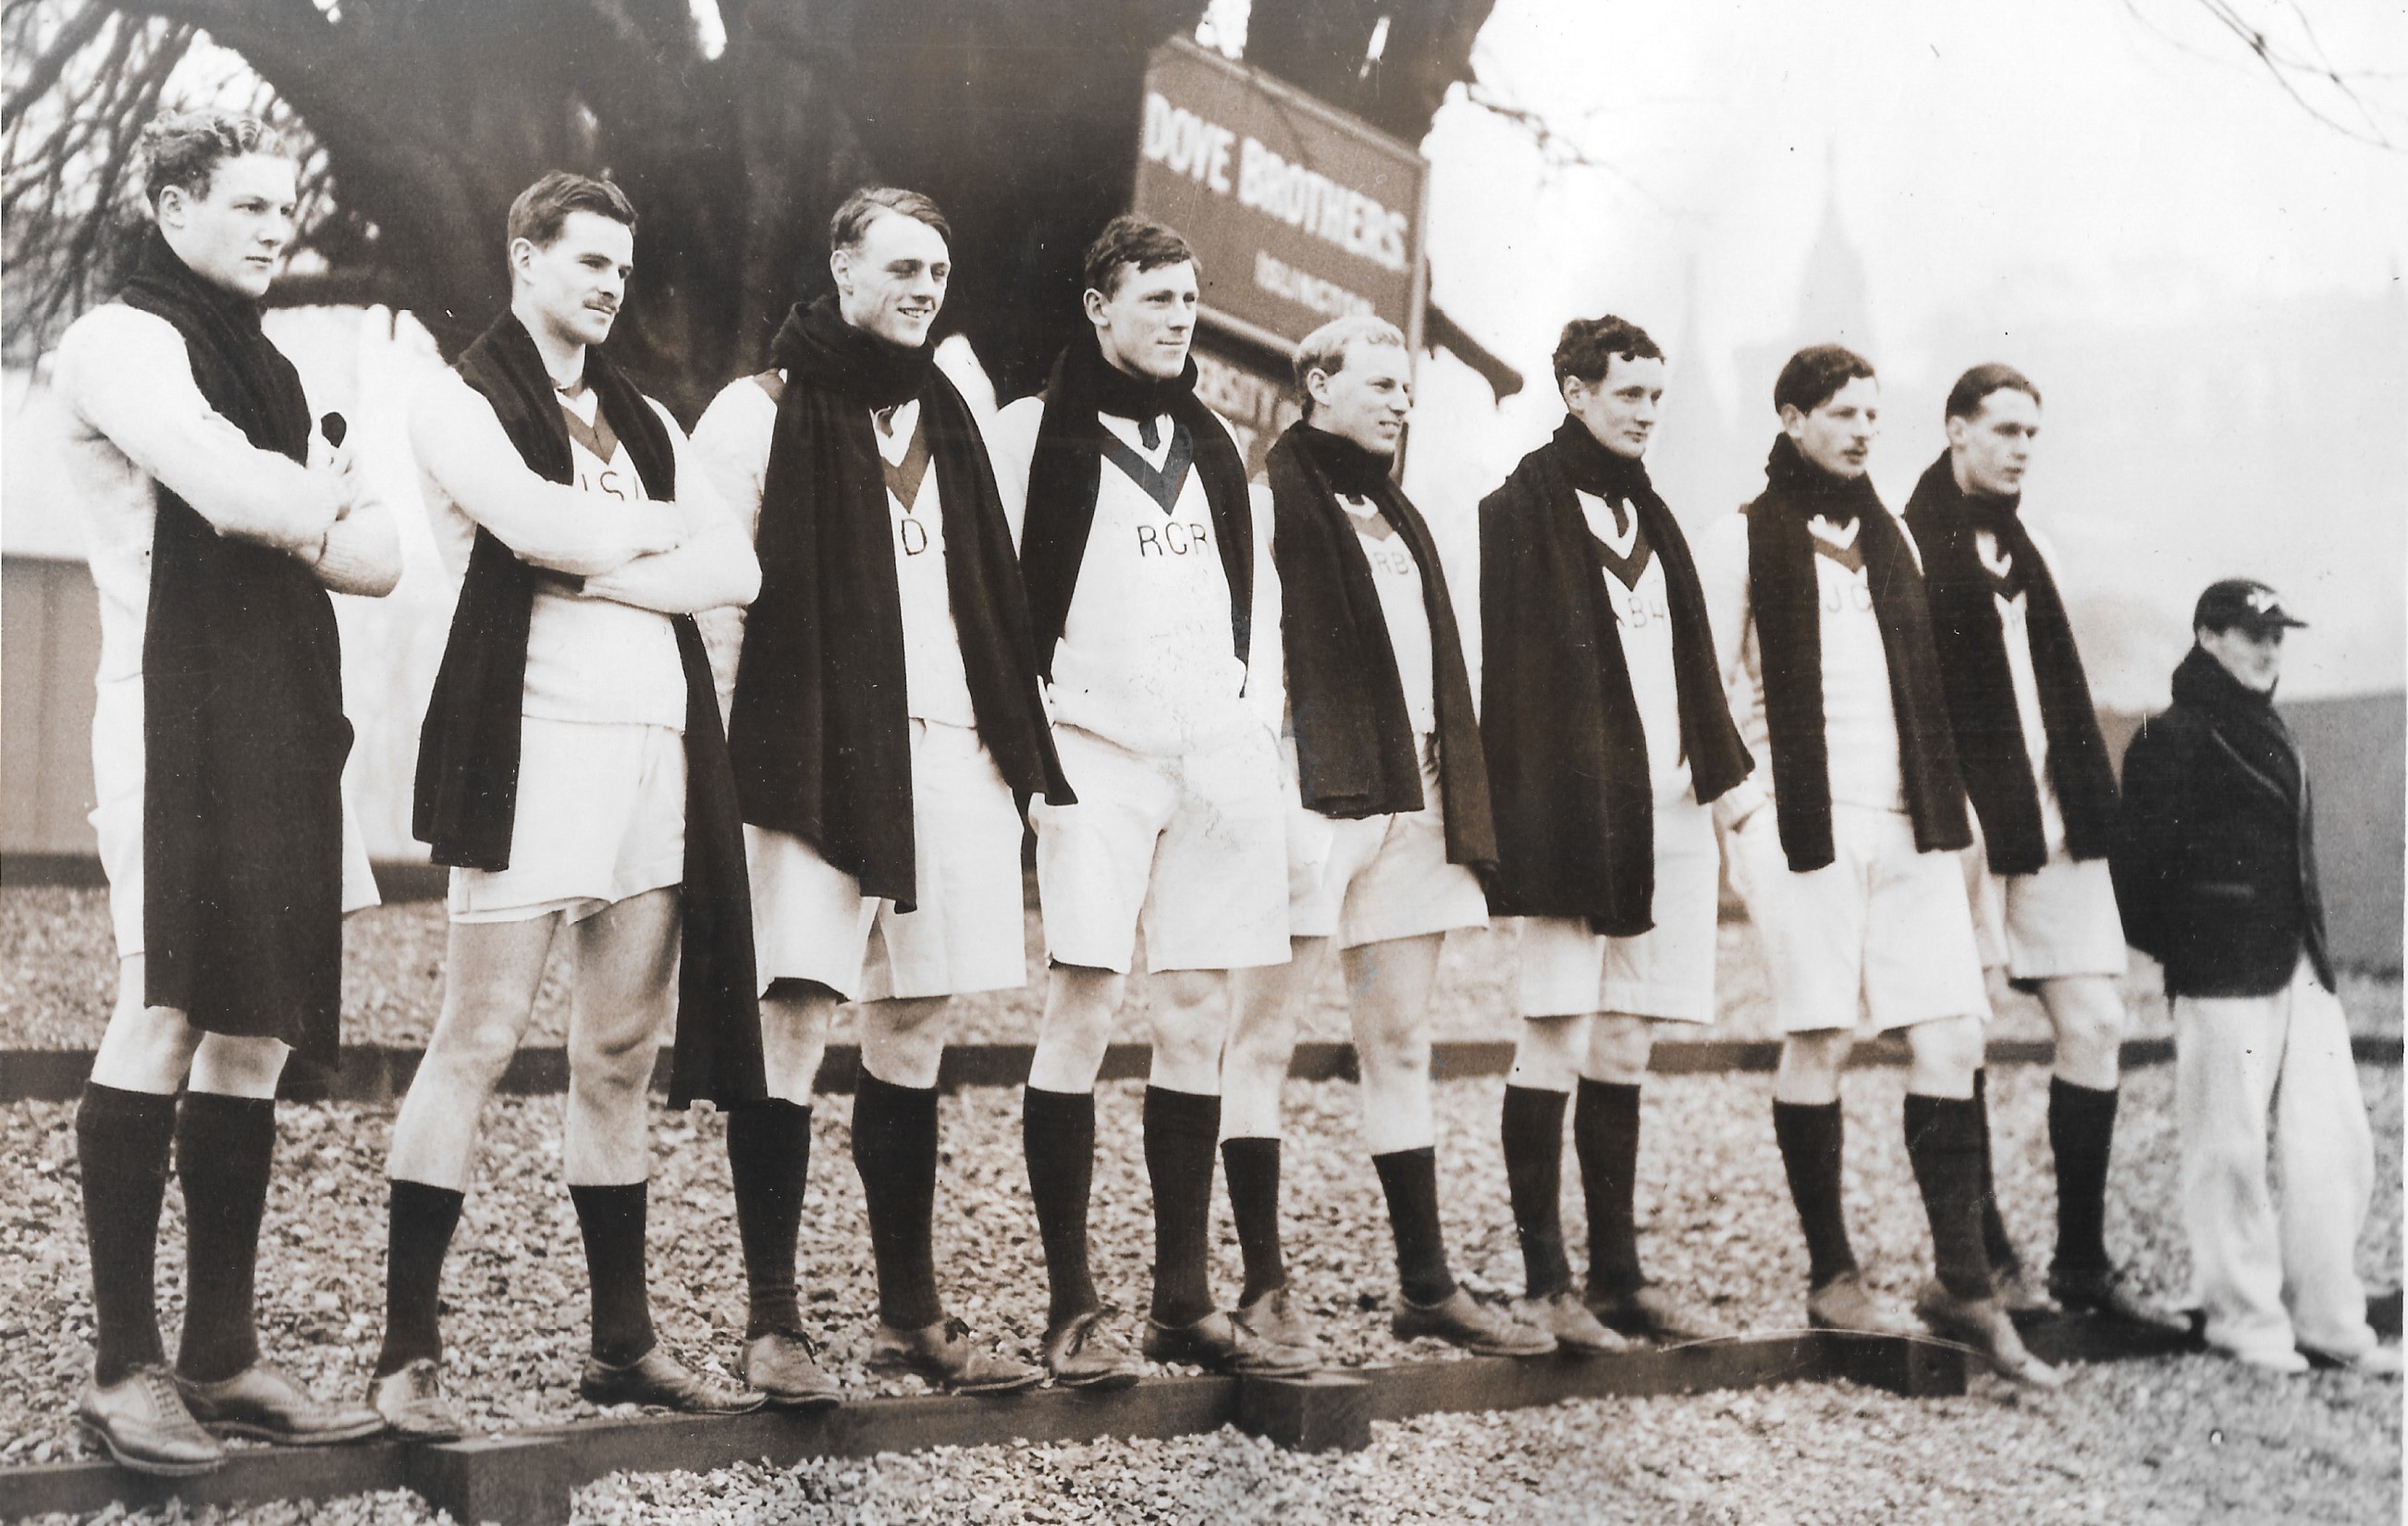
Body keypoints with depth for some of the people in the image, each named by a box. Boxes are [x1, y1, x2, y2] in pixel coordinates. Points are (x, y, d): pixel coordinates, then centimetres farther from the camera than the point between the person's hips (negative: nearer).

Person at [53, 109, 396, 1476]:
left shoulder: (267, 369, 25)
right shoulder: (125, 341, 2)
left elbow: (384, 558, 16)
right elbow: (235, 491, -16)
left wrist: (298, 504, -3)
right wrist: (332, 503, 4)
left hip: (286, 722, 7)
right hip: (182, 709, -7)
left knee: (253, 1034, 4)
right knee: (166, 1015, -12)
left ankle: (225, 1356, 6)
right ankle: (127, 1366, -8)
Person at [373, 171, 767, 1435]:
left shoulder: (644, 421, 22)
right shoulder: (459, 401, 5)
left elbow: (735, 570, 8)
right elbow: (549, 527, -14)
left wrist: (591, 567, -6)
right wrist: (661, 527, 4)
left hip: (660, 748, 6)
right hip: (535, 744, -6)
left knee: (621, 1054, 8)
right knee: (478, 1041, -7)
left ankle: (622, 1342, 14)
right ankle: (407, 1352, -1)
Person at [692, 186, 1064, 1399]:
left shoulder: (944, 417, 20)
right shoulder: (765, 410, 2)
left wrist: (1011, 740, 13)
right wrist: (741, 741, -10)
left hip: (947, 753, 6)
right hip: (815, 754, -6)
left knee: (914, 1026, 9)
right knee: (794, 1021, -7)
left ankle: (911, 1312, 17)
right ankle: (771, 1321, 0)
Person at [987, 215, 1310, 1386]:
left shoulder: (1211, 443, 20)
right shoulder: (1038, 431, 4)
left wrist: (1254, 724, 9)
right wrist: (1036, 741, -8)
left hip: (1220, 754, 5)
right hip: (1098, 750, -5)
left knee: (1197, 1016, 6)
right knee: (1082, 1010, -9)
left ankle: (1186, 1301, 13)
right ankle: (1072, 1310, -2)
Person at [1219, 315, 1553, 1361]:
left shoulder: (1396, 514, 22)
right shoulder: (1273, 495, -2)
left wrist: (1460, 802, 14)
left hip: (1407, 798, 8)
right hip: (1312, 791, -8)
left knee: (1402, 1043, 9)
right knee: (1264, 1036, -3)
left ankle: (1427, 1286, 14)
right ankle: (1264, 1286, 3)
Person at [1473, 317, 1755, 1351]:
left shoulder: (1648, 519, 20)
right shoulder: (1523, 511, -2)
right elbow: (1503, 670, -8)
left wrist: (1717, 783, 13)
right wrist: (1519, 817, -14)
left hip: (1665, 811, 7)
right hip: (1573, 810, -7)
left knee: (1625, 1045, 9)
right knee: (1558, 1040, -6)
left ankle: (1618, 1275, 15)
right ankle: (1544, 1281, 0)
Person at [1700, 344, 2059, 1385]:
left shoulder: (1890, 536, 20)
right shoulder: (1746, 539, 3)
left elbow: (1924, 674, 21)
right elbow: (1710, 689, -1)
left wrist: (1946, 802, 12)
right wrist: (1748, 803, -9)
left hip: (1912, 825, 5)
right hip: (1805, 822, -5)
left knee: (1951, 1040, 0)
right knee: (1821, 1040, -4)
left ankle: (1962, 1283, 7)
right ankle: (1831, 1279, 8)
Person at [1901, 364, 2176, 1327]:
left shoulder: (2028, 545, 20)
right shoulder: (1908, 542, -3)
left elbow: (2061, 691, 20)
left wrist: (2090, 804, 11)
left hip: (2053, 820, 7)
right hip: (1963, 819, -7)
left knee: (2095, 1024, 3)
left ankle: (2082, 1262, 12)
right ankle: (1982, 1259, 9)